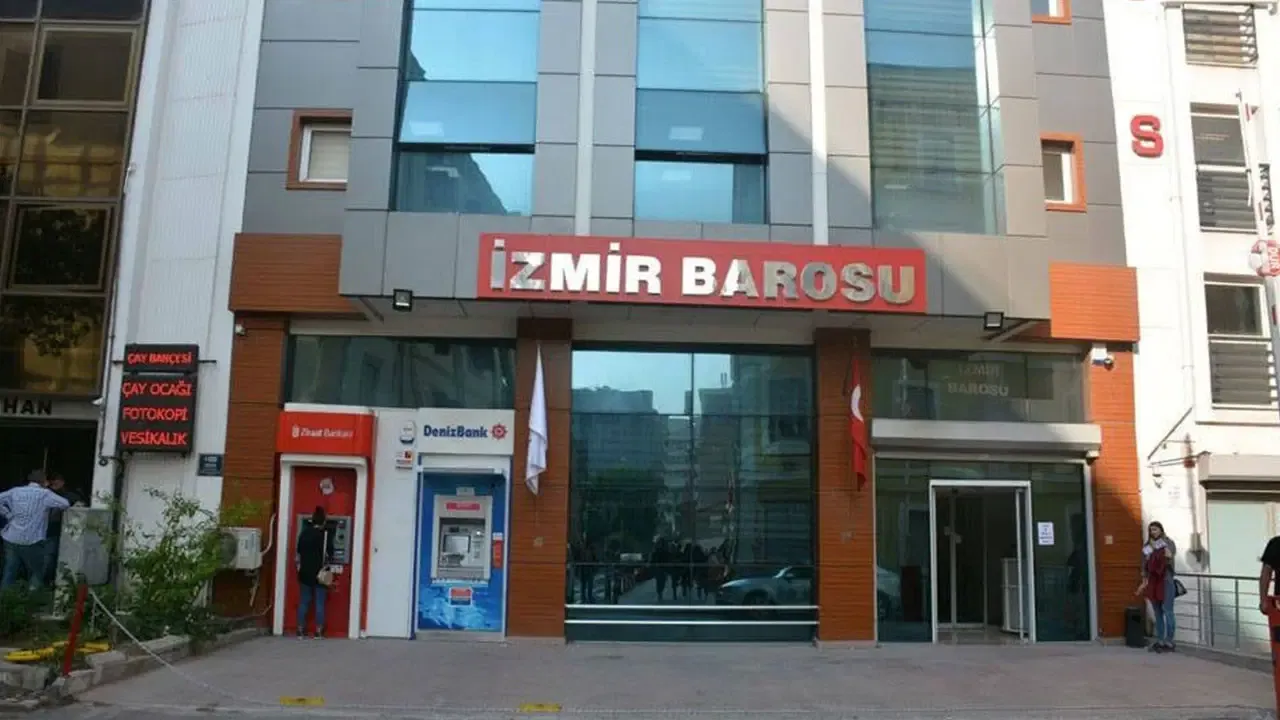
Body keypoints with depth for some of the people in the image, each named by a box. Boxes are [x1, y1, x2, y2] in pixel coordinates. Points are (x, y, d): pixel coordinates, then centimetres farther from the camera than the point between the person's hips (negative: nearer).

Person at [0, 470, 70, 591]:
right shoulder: (45, 494, -6)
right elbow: (65, 504, -10)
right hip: (31, 541, -5)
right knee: (36, 573, 11)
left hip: (11, 539, 5)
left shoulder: (15, 491, 7)